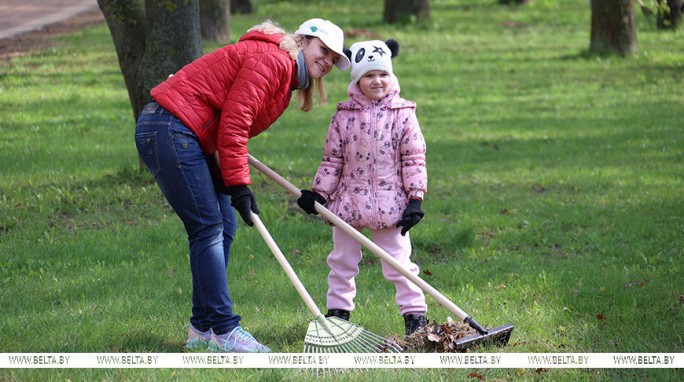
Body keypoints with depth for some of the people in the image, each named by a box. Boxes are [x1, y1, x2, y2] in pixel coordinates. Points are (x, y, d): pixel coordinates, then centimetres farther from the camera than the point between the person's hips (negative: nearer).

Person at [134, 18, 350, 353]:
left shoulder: (287, 79, 20)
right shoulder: (272, 60, -12)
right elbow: (233, 123, -19)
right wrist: (238, 186, -17)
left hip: (192, 138, 11)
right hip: (170, 128, -11)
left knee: (224, 225, 10)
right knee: (209, 228, -11)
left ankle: (202, 330, 15)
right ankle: (224, 331, -9)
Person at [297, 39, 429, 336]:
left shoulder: (403, 114, -2)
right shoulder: (344, 116, 3)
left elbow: (414, 159, -1)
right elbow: (332, 160, 8)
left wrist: (415, 199, -7)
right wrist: (318, 193, 2)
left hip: (391, 203, -3)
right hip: (349, 200, 3)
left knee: (398, 261, -1)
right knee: (342, 261, 12)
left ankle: (414, 313, 8)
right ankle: (338, 311, 25)